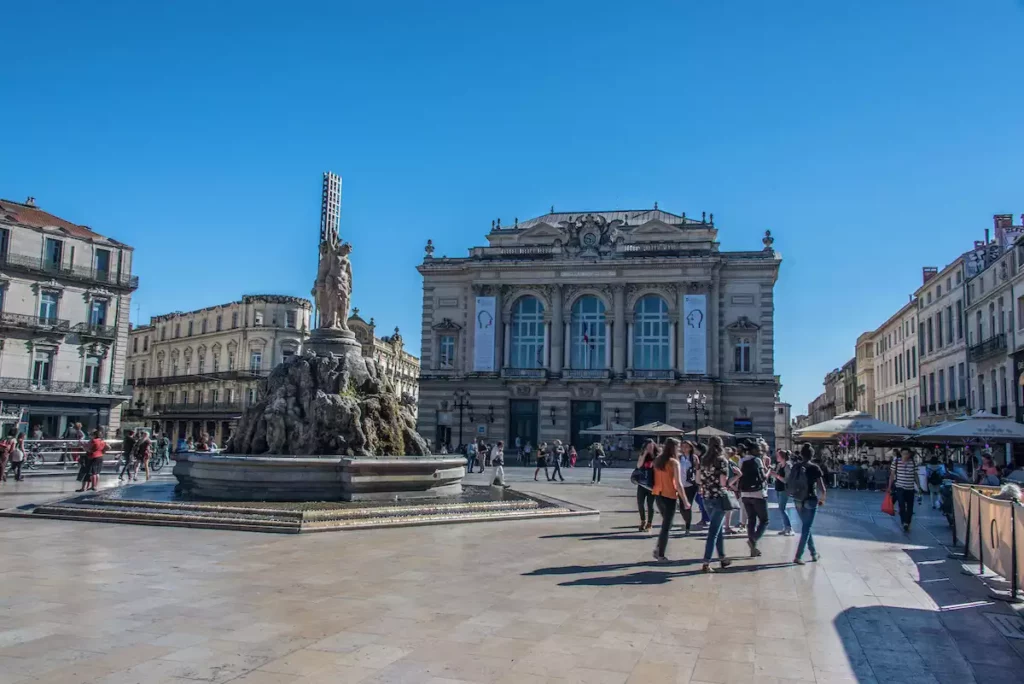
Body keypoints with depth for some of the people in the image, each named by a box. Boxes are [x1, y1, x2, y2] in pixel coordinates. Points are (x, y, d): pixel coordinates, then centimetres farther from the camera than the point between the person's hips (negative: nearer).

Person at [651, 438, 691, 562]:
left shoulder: (658, 460, 5)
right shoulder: (674, 462, -13)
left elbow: (655, 478, 9)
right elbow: (678, 484, -14)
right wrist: (685, 501, -9)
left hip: (658, 495, 6)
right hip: (669, 496, -6)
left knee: (666, 523, 21)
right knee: (666, 526, 4)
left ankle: (657, 548, 12)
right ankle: (661, 555, 6)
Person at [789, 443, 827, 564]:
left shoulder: (795, 466, 1)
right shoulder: (814, 468, -11)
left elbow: (788, 483, 2)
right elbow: (822, 489, -12)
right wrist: (822, 500, 5)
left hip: (797, 501, 5)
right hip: (810, 501, -4)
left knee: (806, 527, 20)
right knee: (806, 528, 4)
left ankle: (814, 553, 32)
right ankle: (798, 556, -1)